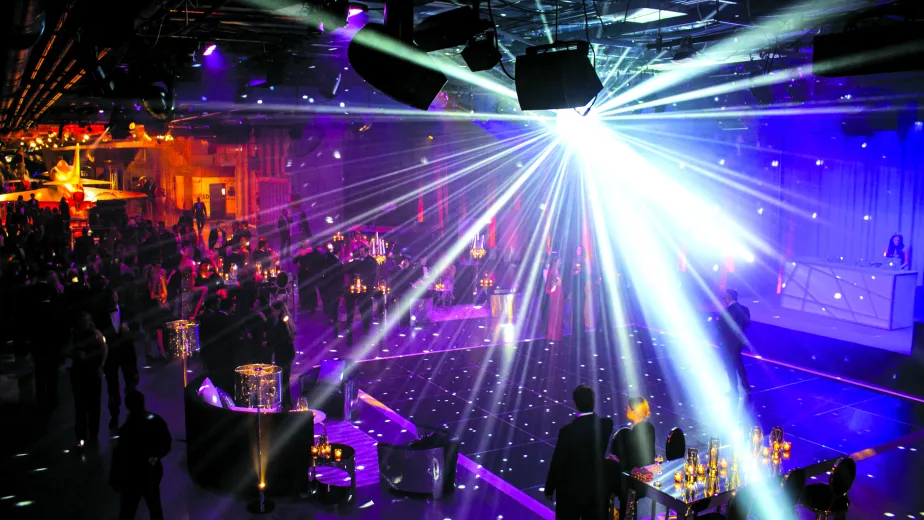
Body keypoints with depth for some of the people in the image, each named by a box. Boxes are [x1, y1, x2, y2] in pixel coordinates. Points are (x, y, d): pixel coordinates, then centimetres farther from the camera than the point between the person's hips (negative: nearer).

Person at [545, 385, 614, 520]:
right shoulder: (606, 424, -13)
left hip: (571, 491, -4)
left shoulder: (568, 431, -26)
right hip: (598, 488, 4)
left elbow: (557, 463, -15)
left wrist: (549, 489, -1)